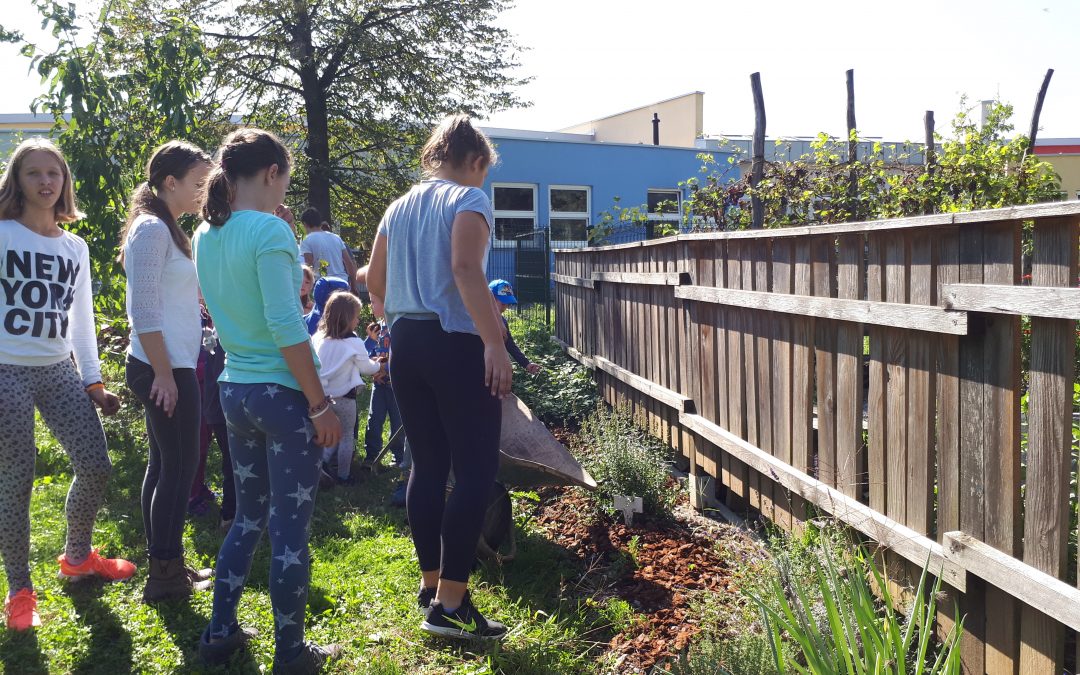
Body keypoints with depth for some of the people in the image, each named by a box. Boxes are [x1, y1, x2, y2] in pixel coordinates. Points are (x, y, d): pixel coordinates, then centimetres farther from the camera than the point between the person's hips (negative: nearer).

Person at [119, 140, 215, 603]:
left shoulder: (165, 229, 15)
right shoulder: (151, 229, -14)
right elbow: (143, 311, -20)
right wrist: (164, 373, -20)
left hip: (171, 366, 10)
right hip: (165, 368, -10)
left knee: (164, 464, 14)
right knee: (180, 466, -4)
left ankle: (163, 565, 24)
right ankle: (166, 576, 6)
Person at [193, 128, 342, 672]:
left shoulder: (206, 235, 8)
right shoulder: (269, 230, -16)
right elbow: (286, 327, -21)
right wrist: (321, 405, -16)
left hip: (235, 391, 8)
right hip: (283, 394, -8)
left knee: (248, 518, 21)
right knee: (289, 530, 4)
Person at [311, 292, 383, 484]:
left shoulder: (318, 338, -1)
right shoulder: (353, 343, -13)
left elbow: (317, 364, 11)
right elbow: (366, 367, -1)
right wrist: (378, 365, 22)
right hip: (344, 398, -4)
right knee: (347, 436, 11)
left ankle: (322, 463, 4)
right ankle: (343, 476, 16)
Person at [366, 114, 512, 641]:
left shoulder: (400, 206, 16)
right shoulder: (469, 198, -5)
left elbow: (374, 279, 19)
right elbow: (465, 268, -22)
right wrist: (495, 343, -26)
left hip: (405, 342, 8)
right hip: (455, 344, -7)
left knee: (428, 463, 14)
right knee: (476, 469, -3)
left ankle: (430, 582, 24)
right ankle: (449, 603, -3)